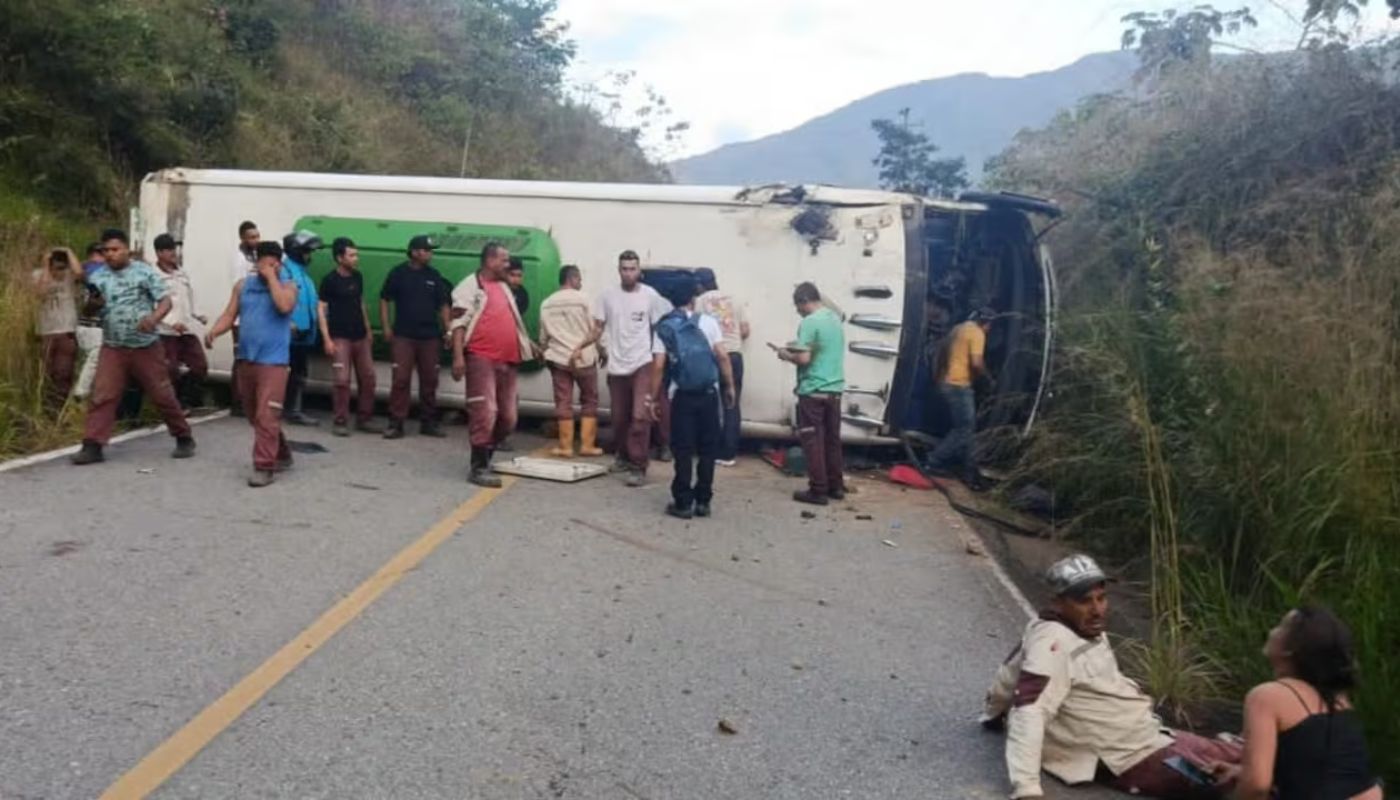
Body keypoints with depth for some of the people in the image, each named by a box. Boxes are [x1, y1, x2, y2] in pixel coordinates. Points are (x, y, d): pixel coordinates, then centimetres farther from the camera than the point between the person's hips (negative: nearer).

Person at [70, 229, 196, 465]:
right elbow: (88, 310, 9)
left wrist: (154, 318, -27)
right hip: (113, 348, 3)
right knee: (102, 396, -5)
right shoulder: (98, 276, 5)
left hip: (146, 346, -2)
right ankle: (92, 446, -2)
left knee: (163, 394, 4)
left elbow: (165, 301, -7)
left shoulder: (145, 271, -4)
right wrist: (92, 303, -16)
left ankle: (184, 439, 17)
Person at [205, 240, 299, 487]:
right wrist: (214, 331, -11)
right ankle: (282, 455, 32)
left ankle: (265, 467, -10)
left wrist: (271, 277, -14)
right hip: (246, 360, 6)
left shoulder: (288, 285, 0)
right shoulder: (243, 285, 12)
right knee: (254, 416, 16)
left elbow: (284, 306, -22)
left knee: (266, 416, -13)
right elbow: (229, 315, 8)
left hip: (273, 361, -6)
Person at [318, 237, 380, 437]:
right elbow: (322, 310, -8)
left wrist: (368, 330, 17)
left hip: (360, 337, 6)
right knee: (342, 380, -8)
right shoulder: (330, 280, -7)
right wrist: (327, 339, -14)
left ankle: (364, 419, 16)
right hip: (340, 338, -6)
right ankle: (340, 422, 1)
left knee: (368, 378, 6)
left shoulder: (358, 277, 10)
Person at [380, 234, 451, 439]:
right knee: (401, 379, -7)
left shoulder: (434, 275, 9)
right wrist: (386, 327, -3)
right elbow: (384, 300, 4)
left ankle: (428, 422, 16)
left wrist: (448, 329, 4)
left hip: (430, 336, 3)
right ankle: (396, 423, -3)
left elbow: (443, 305, 13)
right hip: (403, 336, -3)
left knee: (429, 380, 7)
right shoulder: (398, 273, 0)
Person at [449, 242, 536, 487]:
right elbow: (459, 323, -11)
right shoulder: (471, 286, -3)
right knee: (485, 414, -11)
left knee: (507, 418, 9)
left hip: (507, 360, 8)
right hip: (481, 358, -8)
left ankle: (484, 457, 24)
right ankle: (478, 468, -5)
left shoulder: (503, 287, 21)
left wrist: (528, 343, 27)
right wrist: (458, 356, -19)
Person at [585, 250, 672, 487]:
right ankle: (624, 456, 33)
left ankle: (638, 466, -8)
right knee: (619, 417, 13)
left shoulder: (650, 295, -4)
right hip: (616, 365, 3)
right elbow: (597, 329, 4)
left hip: (643, 364, -3)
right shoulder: (607, 296, 1)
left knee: (640, 416, -12)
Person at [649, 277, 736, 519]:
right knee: (708, 449, 10)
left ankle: (683, 503, 7)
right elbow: (722, 356, -3)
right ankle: (703, 501, 13)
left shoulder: (664, 328, 2)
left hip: (682, 395, 0)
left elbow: (658, 366, -3)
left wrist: (654, 399, 2)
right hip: (709, 393, 0)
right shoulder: (707, 322, 2)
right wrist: (730, 386, 6)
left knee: (683, 450, 5)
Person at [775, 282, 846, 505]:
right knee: (832, 440, 14)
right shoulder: (835, 318, 11)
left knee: (813, 441, -1)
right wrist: (798, 347, 17)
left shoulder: (810, 322, -14)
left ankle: (818, 490, 0)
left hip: (813, 391, -8)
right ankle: (836, 486, 20)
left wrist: (786, 355, -2)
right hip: (834, 389, 8)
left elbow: (804, 358, -20)